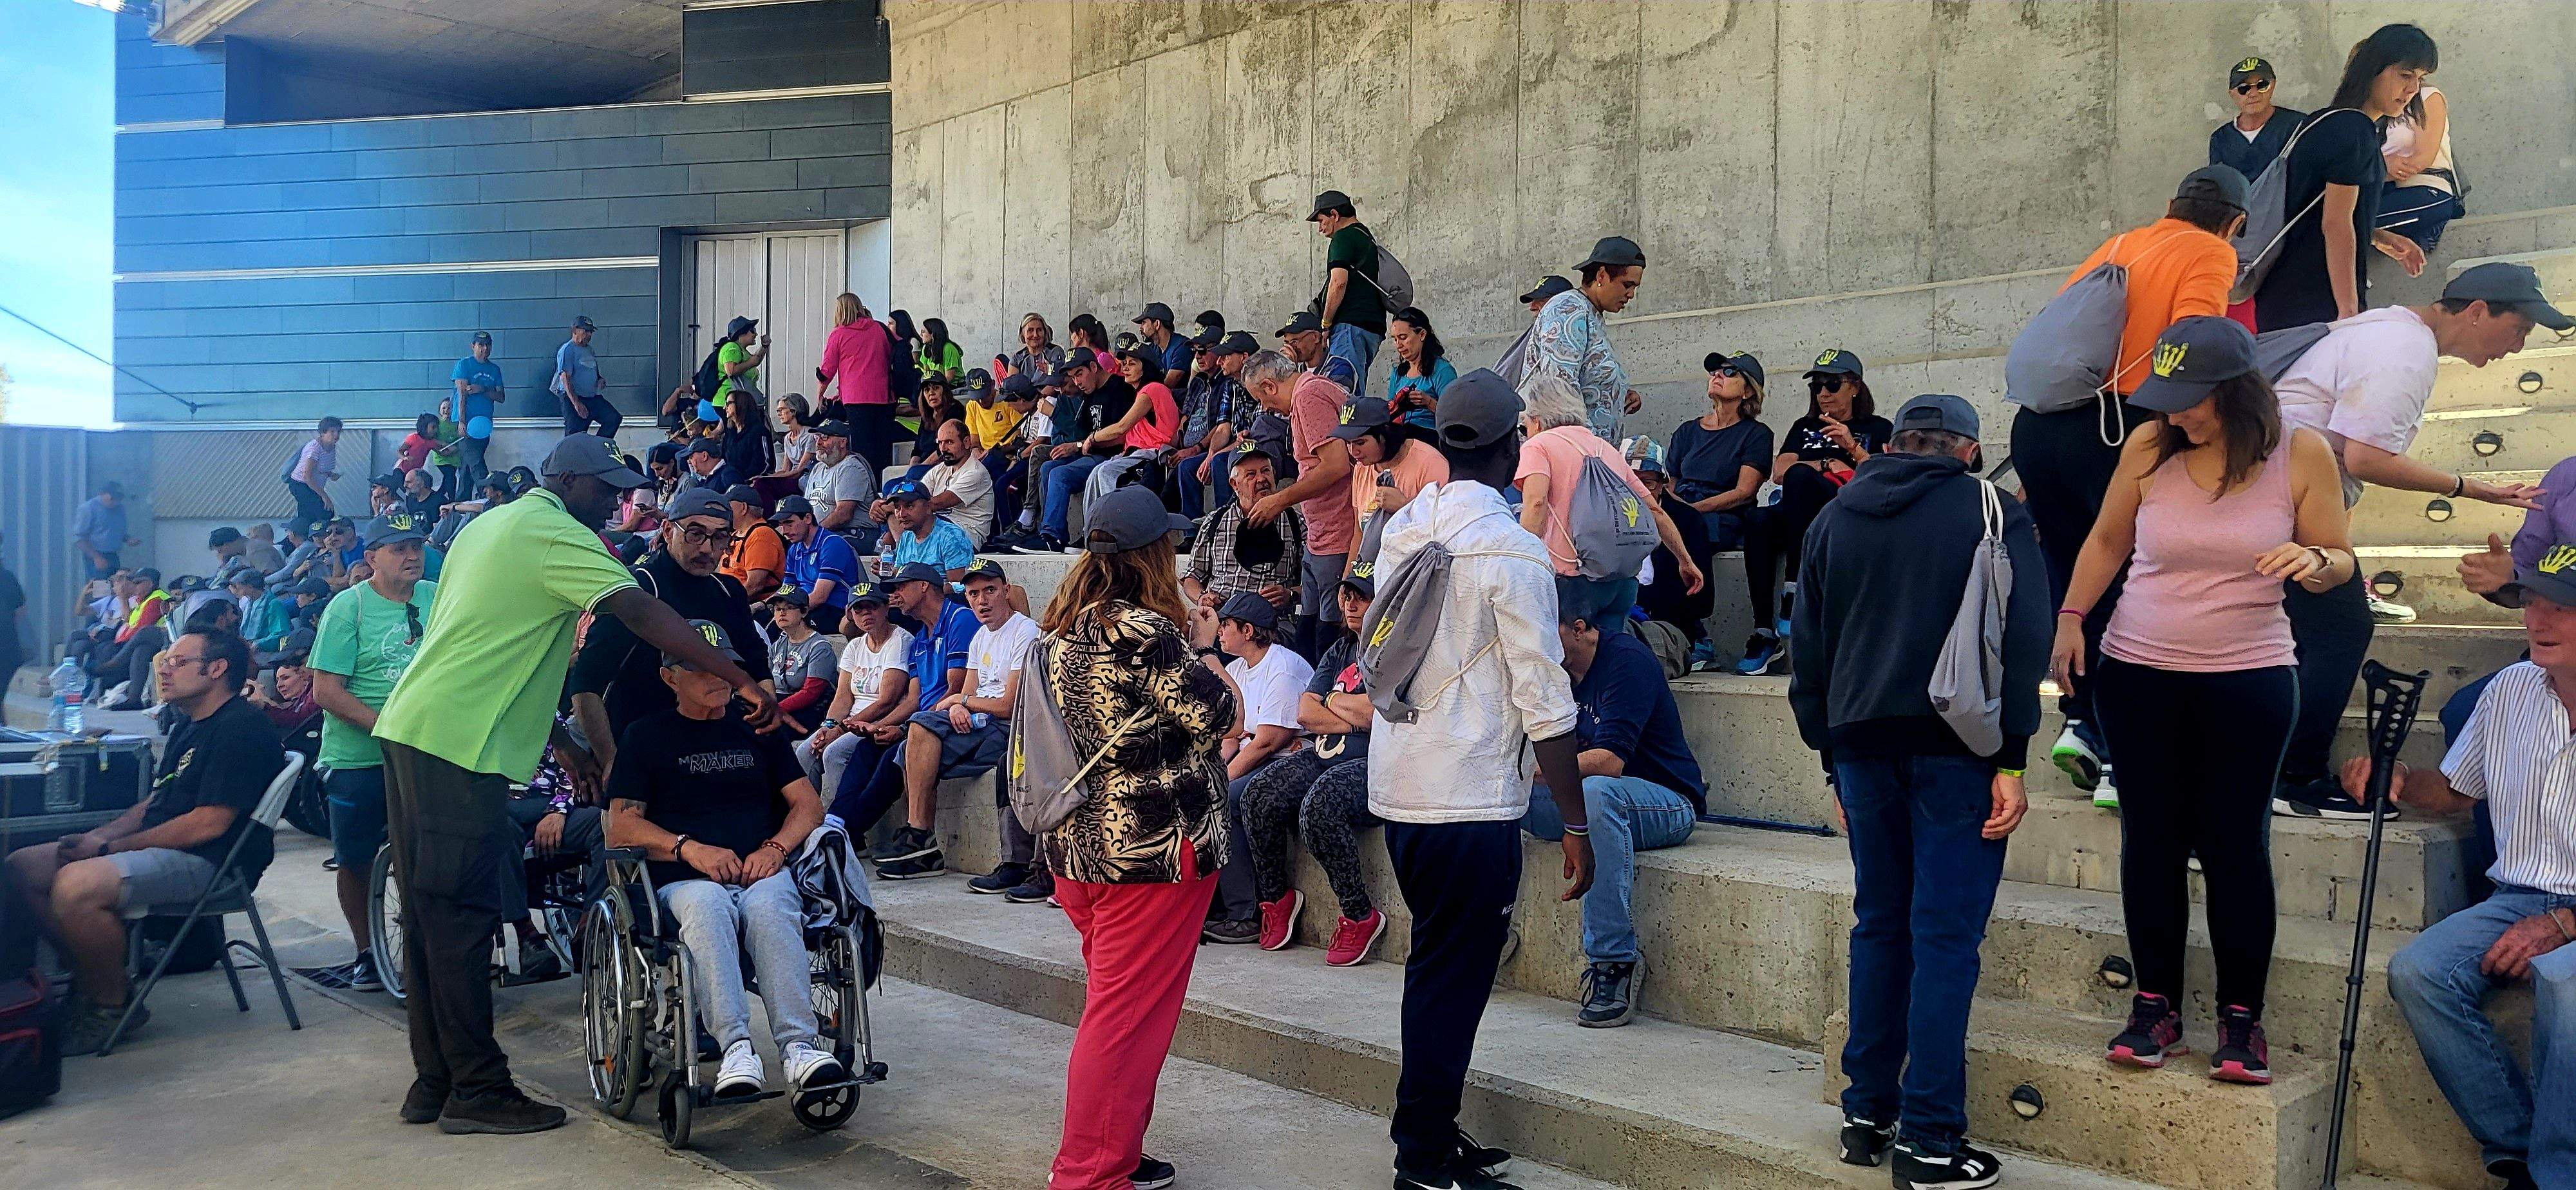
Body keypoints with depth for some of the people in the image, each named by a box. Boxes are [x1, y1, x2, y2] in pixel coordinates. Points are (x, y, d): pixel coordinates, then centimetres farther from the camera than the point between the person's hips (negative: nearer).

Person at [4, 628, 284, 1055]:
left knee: (76, 885, -30)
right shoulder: (189, 727, 20)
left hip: (207, 862, -11)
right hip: (160, 848, 11)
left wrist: (110, 847, -14)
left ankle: (111, 1006, -9)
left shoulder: (240, 728, -14)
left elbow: (209, 822, -20)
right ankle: (91, 983, 10)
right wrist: (99, 837, 3)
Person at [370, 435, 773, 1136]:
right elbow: (642, 614, -21)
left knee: (430, 913, 12)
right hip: (458, 742, -10)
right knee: (463, 916, -6)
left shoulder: (490, 524, 21)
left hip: (408, 725, 10)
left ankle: (435, 1080, 20)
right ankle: (478, 1091, 0)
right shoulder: (557, 535, -8)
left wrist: (560, 743, 24)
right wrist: (741, 681, -22)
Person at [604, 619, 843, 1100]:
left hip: (762, 873, 1)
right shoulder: (646, 737, 16)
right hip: (683, 881, -1)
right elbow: (621, 826, 5)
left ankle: (799, 1046, -47)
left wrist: (775, 848, -4)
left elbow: (808, 803, 17)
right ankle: (735, 1049, -49)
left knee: (768, 908, -35)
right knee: (706, 908, -38)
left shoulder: (757, 730, 24)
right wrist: (689, 848, -11)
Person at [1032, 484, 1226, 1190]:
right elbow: (1216, 714, -13)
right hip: (1152, 848, -9)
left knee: (1116, 1005, 20)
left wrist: (1181, 636, 18)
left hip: (1077, 843, 9)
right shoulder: (1143, 631, -18)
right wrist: (1204, 651, 4)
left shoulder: (1064, 629, 9)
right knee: (1129, 1016, -1)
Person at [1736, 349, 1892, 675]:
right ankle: (1764, 635, -38)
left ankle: (1794, 597, -40)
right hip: (1798, 514, 3)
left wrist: (1853, 448, -8)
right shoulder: (1804, 427, 32)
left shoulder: (1877, 428, 21)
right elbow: (1779, 471, 15)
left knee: (1799, 476, -36)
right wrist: (1827, 466, 5)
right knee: (1758, 520, -34)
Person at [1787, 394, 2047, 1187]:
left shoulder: (1834, 519, 14)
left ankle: (1867, 1115, 19)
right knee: (1945, 937, -2)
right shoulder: (1991, 512, 1)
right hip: (1956, 748, -4)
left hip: (1863, 743, 4)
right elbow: (2023, 638, -8)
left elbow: (1808, 648, 15)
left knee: (1879, 926, 14)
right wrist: (2011, 760, -7)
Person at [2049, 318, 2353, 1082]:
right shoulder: (2149, 449, -3)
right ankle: (2156, 1003, 18)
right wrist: (2071, 617, 1)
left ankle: (2242, 1015, 13)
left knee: (2236, 846, 1)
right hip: (2137, 675, 2)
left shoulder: (2301, 454, -5)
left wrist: (2313, 562, -21)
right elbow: (2107, 542, 11)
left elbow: (2339, 562, 2)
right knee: (2151, 840, 7)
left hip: (2249, 680, -2)